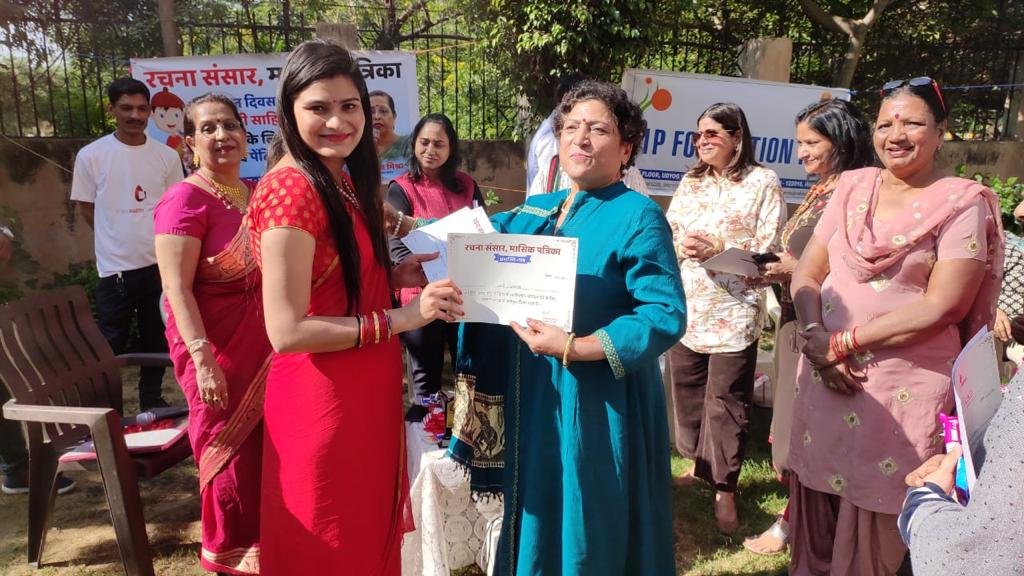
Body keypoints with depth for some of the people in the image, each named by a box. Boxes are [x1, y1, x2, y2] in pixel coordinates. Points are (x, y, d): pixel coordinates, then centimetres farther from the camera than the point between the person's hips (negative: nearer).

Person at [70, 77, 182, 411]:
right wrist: (122, 239, 6)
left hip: (161, 264, 3)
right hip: (116, 269, -3)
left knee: (156, 340, 15)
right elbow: (86, 209, 3)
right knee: (111, 346, 5)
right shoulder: (91, 155, -4)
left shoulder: (167, 156, 2)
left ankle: (151, 399, 32)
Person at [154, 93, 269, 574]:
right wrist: (203, 359, -25)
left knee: (268, 454, 15)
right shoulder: (185, 199, -14)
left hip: (264, 346, 7)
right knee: (232, 458, 3)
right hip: (218, 351, -7)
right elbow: (176, 288, -19)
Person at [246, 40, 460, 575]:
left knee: (368, 533, 23)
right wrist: (401, 318, -23)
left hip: (364, 392, 9)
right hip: (320, 401, -9)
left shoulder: (343, 180, 9)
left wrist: (395, 275, 1)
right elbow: (287, 331, -23)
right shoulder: (290, 189, -20)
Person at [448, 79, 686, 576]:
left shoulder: (638, 217, -12)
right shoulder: (533, 212, 8)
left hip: (599, 407, -6)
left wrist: (573, 348, -24)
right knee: (540, 525, 21)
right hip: (534, 401, 6)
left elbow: (666, 316, -19)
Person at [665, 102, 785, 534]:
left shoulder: (763, 182, -3)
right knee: (688, 392, 13)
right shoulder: (690, 181, 13)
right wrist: (682, 246, -11)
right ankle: (701, 466, 32)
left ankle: (725, 488, 13)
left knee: (726, 401, 1)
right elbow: (666, 234, 10)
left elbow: (769, 248, -9)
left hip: (734, 310, -5)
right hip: (686, 306, 5)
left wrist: (719, 249, -20)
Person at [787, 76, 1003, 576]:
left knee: (872, 518, 7)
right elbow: (807, 273, 6)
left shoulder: (962, 202, -5)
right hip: (825, 375, 4)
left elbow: (939, 307, -13)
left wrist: (843, 342, -12)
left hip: (905, 386, -4)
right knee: (816, 502, 13)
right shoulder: (852, 186, 8)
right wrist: (815, 337, -11)